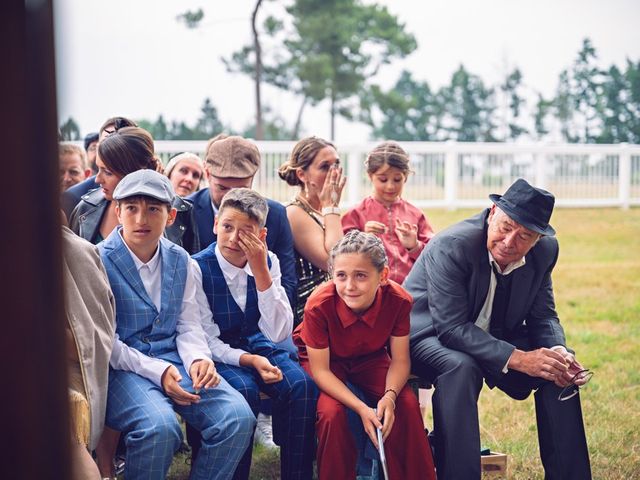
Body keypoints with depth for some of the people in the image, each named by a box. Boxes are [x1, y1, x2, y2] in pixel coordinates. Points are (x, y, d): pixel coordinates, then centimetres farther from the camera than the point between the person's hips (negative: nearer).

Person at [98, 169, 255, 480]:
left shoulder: (180, 261, 9)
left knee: (238, 417, -18)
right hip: (122, 367, -5)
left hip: (174, 360, 5)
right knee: (160, 426, -34)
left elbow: (189, 325, 10)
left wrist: (198, 359, -12)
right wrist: (155, 371, -18)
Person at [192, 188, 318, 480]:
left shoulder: (268, 262, -4)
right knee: (245, 390, -33)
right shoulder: (198, 267, -14)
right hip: (219, 355, -3)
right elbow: (207, 341, -10)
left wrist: (260, 270, -20)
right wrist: (249, 360, -27)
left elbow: (278, 334, -12)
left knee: (302, 386, -23)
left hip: (258, 347, 4)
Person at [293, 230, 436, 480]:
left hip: (370, 358, 2)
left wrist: (389, 396, -34)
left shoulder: (399, 301, -27)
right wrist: (361, 408, -34)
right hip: (327, 359, -2)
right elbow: (320, 370, -24)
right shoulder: (319, 305, -33)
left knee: (408, 405, -20)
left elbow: (399, 361, -14)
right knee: (331, 413, -28)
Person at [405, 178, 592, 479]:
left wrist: (559, 351, -22)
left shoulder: (545, 250, -10)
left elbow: (543, 316, 1)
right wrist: (516, 358, -37)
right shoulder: (451, 246, -29)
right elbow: (451, 328, -31)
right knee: (461, 367, -37)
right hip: (431, 336, -6)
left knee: (559, 370, -11)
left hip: (494, 337, 6)